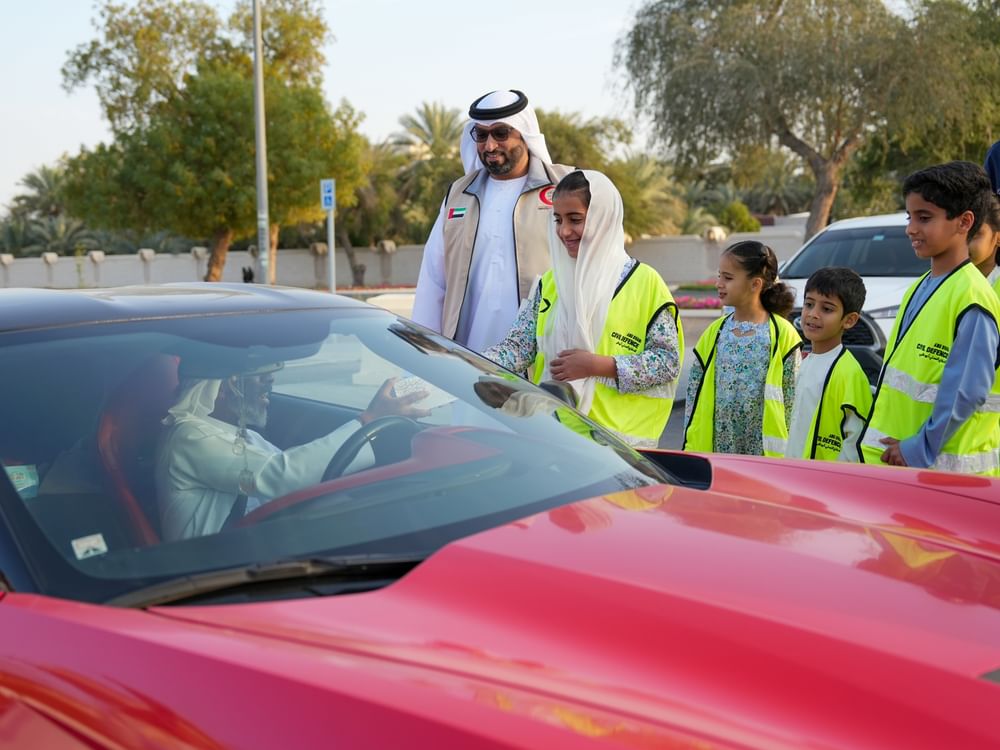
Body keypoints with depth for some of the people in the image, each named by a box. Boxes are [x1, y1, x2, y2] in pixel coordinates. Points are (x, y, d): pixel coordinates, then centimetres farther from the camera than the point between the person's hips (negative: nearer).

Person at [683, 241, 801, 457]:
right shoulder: (715, 333, 8)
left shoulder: (782, 334, -4)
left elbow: (793, 401, -4)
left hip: (765, 454, -3)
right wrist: (692, 448, 4)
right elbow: (695, 395, 9)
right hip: (716, 450, 4)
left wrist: (788, 455, -7)